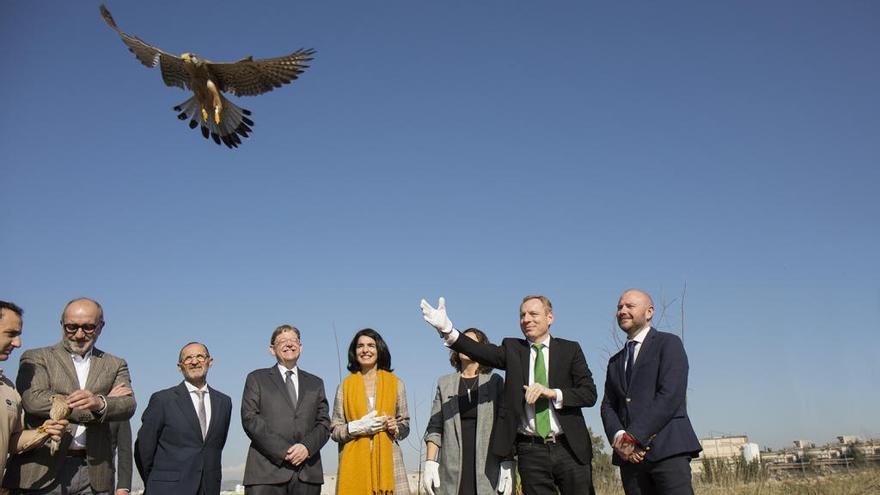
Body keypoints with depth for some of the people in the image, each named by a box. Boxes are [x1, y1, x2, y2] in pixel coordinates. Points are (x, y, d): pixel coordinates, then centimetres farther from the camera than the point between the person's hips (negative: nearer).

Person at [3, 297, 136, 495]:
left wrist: (100, 403, -22)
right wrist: (92, 409, -12)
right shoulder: (36, 358, 8)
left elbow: (128, 405, -1)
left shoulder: (115, 365, 15)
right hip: (42, 471, -2)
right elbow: (33, 400, -10)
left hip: (93, 472, 2)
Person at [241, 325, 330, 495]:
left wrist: (307, 447, -8)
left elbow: (324, 423, 13)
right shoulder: (256, 379, 12)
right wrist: (283, 451, -10)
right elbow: (250, 419, -1)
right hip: (267, 472, -2)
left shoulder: (315, 383, 21)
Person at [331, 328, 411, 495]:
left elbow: (405, 425, 15)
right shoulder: (345, 385, 9)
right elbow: (334, 430, 8)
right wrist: (357, 427, -9)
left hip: (388, 459, 0)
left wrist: (396, 428, -6)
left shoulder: (395, 383, 11)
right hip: (355, 462, 0)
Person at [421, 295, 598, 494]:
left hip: (569, 448, 0)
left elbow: (589, 394, 0)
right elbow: (482, 351, -12)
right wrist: (446, 329, -28)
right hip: (531, 452, 0)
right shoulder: (512, 349, 7)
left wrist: (552, 393, -16)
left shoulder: (570, 349, 6)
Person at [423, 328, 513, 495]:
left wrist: (507, 464, -5)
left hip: (487, 467, -1)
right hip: (453, 469, 1)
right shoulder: (445, 383, 14)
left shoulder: (495, 381, 9)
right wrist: (430, 463, -1)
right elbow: (434, 428, 10)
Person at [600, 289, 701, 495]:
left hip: (668, 449, -5)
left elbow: (671, 395, -9)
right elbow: (608, 406, 15)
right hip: (629, 455, 5)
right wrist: (618, 437, -7)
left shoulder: (668, 343, 3)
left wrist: (633, 437, -13)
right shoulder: (615, 362, 23)